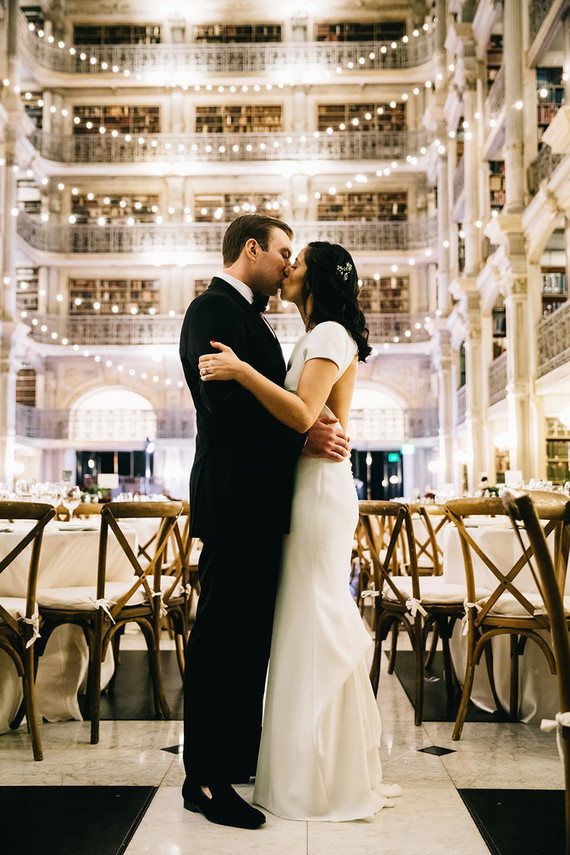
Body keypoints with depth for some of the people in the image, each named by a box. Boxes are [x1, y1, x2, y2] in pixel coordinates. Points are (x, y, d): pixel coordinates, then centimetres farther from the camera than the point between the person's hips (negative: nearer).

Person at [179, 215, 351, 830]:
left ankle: (239, 758, 27)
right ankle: (204, 780, 5)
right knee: (223, 636, -5)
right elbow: (226, 401, -21)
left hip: (257, 501, 10)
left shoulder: (244, 314, 23)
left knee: (249, 635, 15)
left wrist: (317, 427, 7)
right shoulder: (215, 307, -9)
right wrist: (302, 439, -18)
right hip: (236, 499, -10)